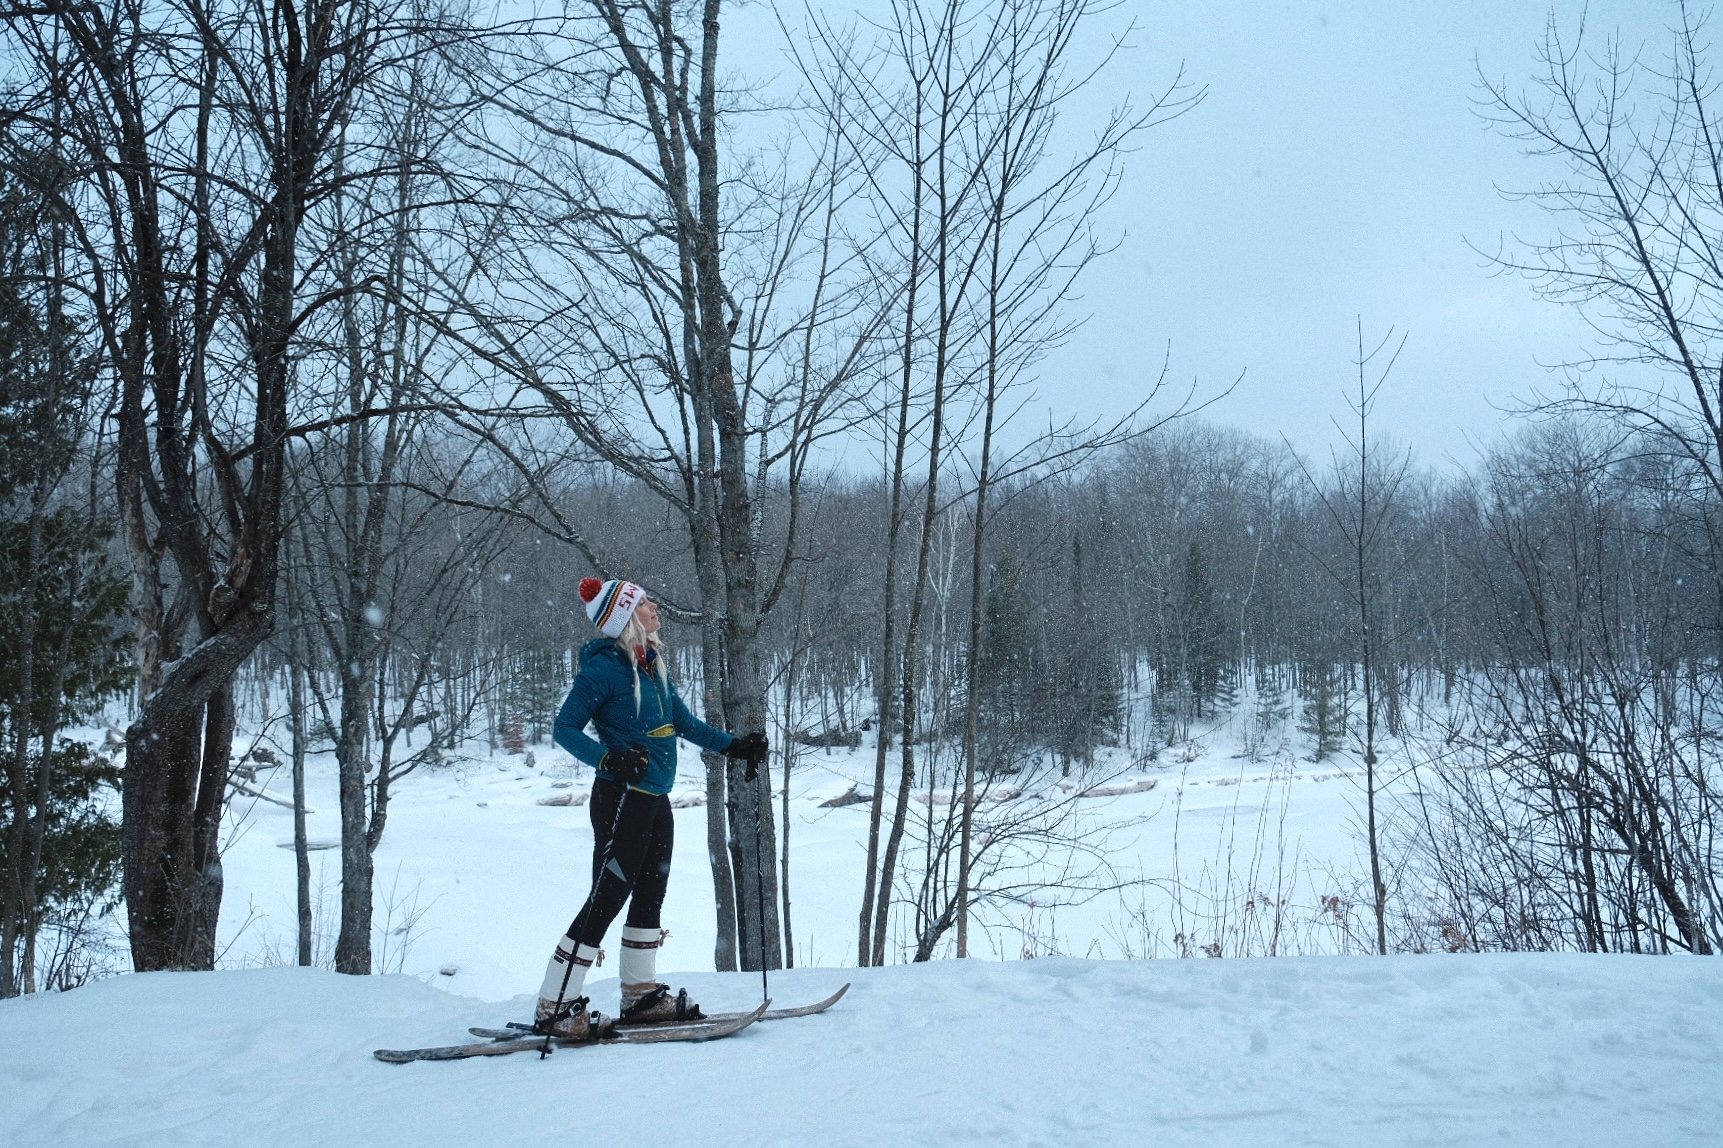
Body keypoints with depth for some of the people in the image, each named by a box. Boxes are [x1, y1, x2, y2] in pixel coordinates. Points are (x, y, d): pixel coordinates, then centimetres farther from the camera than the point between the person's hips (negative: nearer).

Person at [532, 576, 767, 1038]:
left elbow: (683, 721, 18)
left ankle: (641, 993, 28)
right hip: (622, 798, -9)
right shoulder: (604, 666, -14)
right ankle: (553, 1008, -1)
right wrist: (607, 758, -28)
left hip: (656, 800, 9)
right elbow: (565, 728, -13)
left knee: (650, 896, 15)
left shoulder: (654, 664, 11)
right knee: (605, 900, -7)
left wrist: (733, 745, 14)